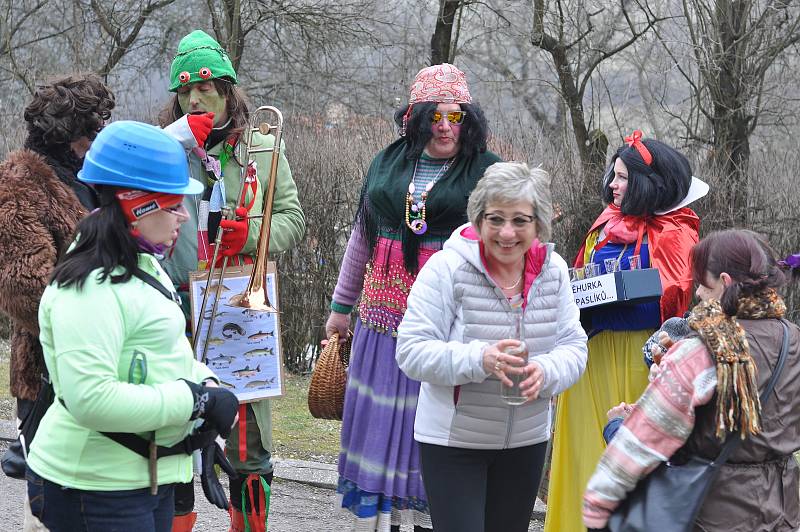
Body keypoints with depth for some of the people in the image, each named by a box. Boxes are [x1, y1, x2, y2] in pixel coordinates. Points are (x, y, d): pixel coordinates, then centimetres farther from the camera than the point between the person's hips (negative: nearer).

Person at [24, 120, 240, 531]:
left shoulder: (141, 266, 10)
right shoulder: (89, 289, -22)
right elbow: (90, 398, -30)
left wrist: (203, 381, 1)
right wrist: (194, 400, -24)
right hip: (96, 491, -9)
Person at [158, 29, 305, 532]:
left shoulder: (261, 148, 8)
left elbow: (293, 220, 7)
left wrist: (250, 234, -11)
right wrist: (179, 138, -13)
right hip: (177, 304, 0)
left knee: (249, 432, 5)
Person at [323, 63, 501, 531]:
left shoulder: (487, 172, -1)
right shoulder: (388, 163, 11)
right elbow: (362, 237, 19)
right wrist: (341, 305, 20)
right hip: (384, 317, 4)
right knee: (378, 422, 5)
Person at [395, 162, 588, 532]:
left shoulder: (553, 271, -1)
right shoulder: (447, 268, -16)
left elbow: (573, 347, 1)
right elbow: (411, 351, -18)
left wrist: (545, 372, -22)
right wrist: (479, 359, -34)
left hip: (526, 440, 5)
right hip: (452, 441, -5)